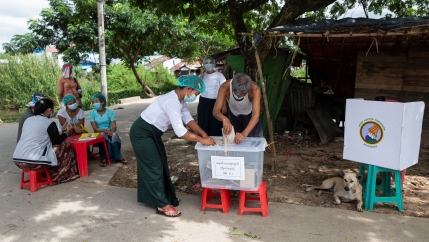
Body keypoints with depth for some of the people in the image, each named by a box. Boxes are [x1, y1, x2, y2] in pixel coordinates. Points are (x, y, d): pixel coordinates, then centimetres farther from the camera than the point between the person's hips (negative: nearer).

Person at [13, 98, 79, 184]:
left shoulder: (28, 120, 14)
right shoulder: (49, 123, -5)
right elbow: (57, 141, 2)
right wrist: (67, 132, 18)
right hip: (34, 162, -7)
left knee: (48, 145, 29)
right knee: (65, 145, 9)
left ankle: (46, 174, 28)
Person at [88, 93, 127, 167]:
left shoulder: (111, 112, 0)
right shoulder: (91, 113, 1)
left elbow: (114, 126, -8)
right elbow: (95, 129, -6)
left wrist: (111, 131, -32)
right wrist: (104, 130, -27)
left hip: (109, 132, 0)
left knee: (114, 135, -34)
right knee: (103, 136, -35)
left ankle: (104, 158, -26)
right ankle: (118, 157, -30)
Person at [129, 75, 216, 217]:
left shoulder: (180, 99, 1)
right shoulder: (172, 102, -30)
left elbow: (188, 119, 4)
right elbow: (180, 132, -32)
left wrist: (204, 134, -7)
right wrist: (202, 140, -25)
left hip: (151, 133, 10)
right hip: (142, 134, -10)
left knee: (160, 165, 16)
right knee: (155, 168, -4)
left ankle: (165, 197, 30)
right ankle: (162, 205, 6)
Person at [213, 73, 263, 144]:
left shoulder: (255, 89, -40)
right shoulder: (225, 87, -37)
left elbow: (256, 115, -46)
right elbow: (216, 111, -40)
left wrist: (244, 134, -61)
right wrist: (224, 119, -63)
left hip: (250, 114, -1)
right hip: (234, 115, 1)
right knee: (234, 140, 13)